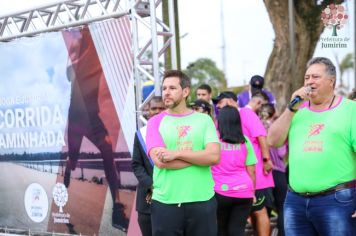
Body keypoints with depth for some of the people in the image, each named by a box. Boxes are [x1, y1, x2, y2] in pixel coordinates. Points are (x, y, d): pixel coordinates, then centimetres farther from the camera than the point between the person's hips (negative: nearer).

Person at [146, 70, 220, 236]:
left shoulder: (204, 120, 6)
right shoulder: (155, 122, 3)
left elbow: (214, 156, -7)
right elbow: (160, 160, -11)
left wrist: (177, 154, -14)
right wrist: (200, 157, -8)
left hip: (202, 202, 1)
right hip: (165, 203, -1)